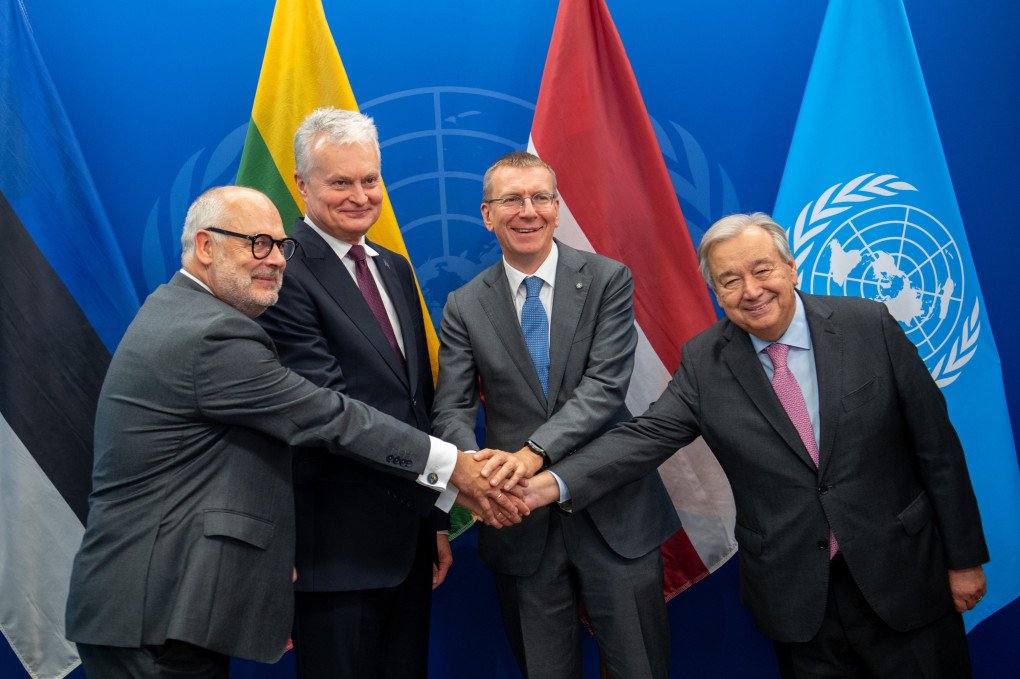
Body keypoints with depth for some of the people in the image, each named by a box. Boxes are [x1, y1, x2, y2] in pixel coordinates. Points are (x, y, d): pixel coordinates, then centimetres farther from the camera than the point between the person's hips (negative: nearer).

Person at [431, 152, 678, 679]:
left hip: (614, 513, -1)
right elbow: (452, 410, -4)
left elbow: (605, 385, -13)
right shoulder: (465, 307, 2)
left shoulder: (607, 280, -3)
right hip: (520, 518, 2)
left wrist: (534, 451, -27)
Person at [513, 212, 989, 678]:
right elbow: (646, 436, -14)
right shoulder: (702, 363, -7)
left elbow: (934, 445, -4)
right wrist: (551, 484, -29)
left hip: (901, 573, 0)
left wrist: (964, 556, 0)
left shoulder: (869, 326, -9)